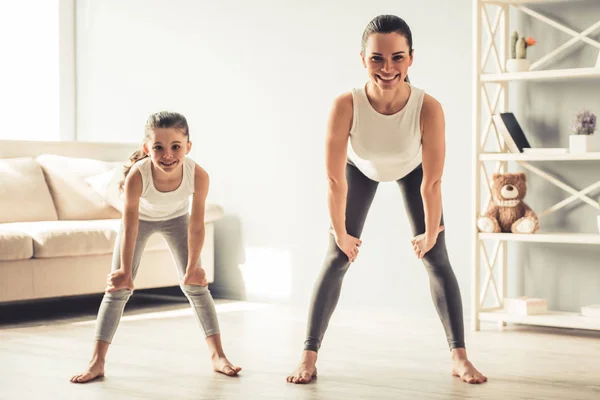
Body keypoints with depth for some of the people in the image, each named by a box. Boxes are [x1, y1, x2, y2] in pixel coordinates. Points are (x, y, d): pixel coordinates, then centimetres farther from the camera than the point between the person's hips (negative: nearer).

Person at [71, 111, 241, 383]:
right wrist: (125, 272, -25)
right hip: (141, 218, -1)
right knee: (118, 287, -3)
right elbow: (130, 228, -29)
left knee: (196, 285, -3)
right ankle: (97, 362, 1)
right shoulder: (137, 176, -40)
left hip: (176, 218, 1)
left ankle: (218, 356, 5)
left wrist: (192, 268, -20)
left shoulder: (198, 175, -37)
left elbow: (196, 225, -24)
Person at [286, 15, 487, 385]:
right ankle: (309, 355, 4)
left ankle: (459, 356, 2)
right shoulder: (345, 106, -41)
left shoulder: (428, 108, -41)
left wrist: (430, 234, -13)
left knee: (436, 258, -5)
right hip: (361, 169, 0)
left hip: (412, 170, 0)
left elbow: (431, 183, -26)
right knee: (337, 257, -2)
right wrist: (341, 233, -15)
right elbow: (335, 179, -27)